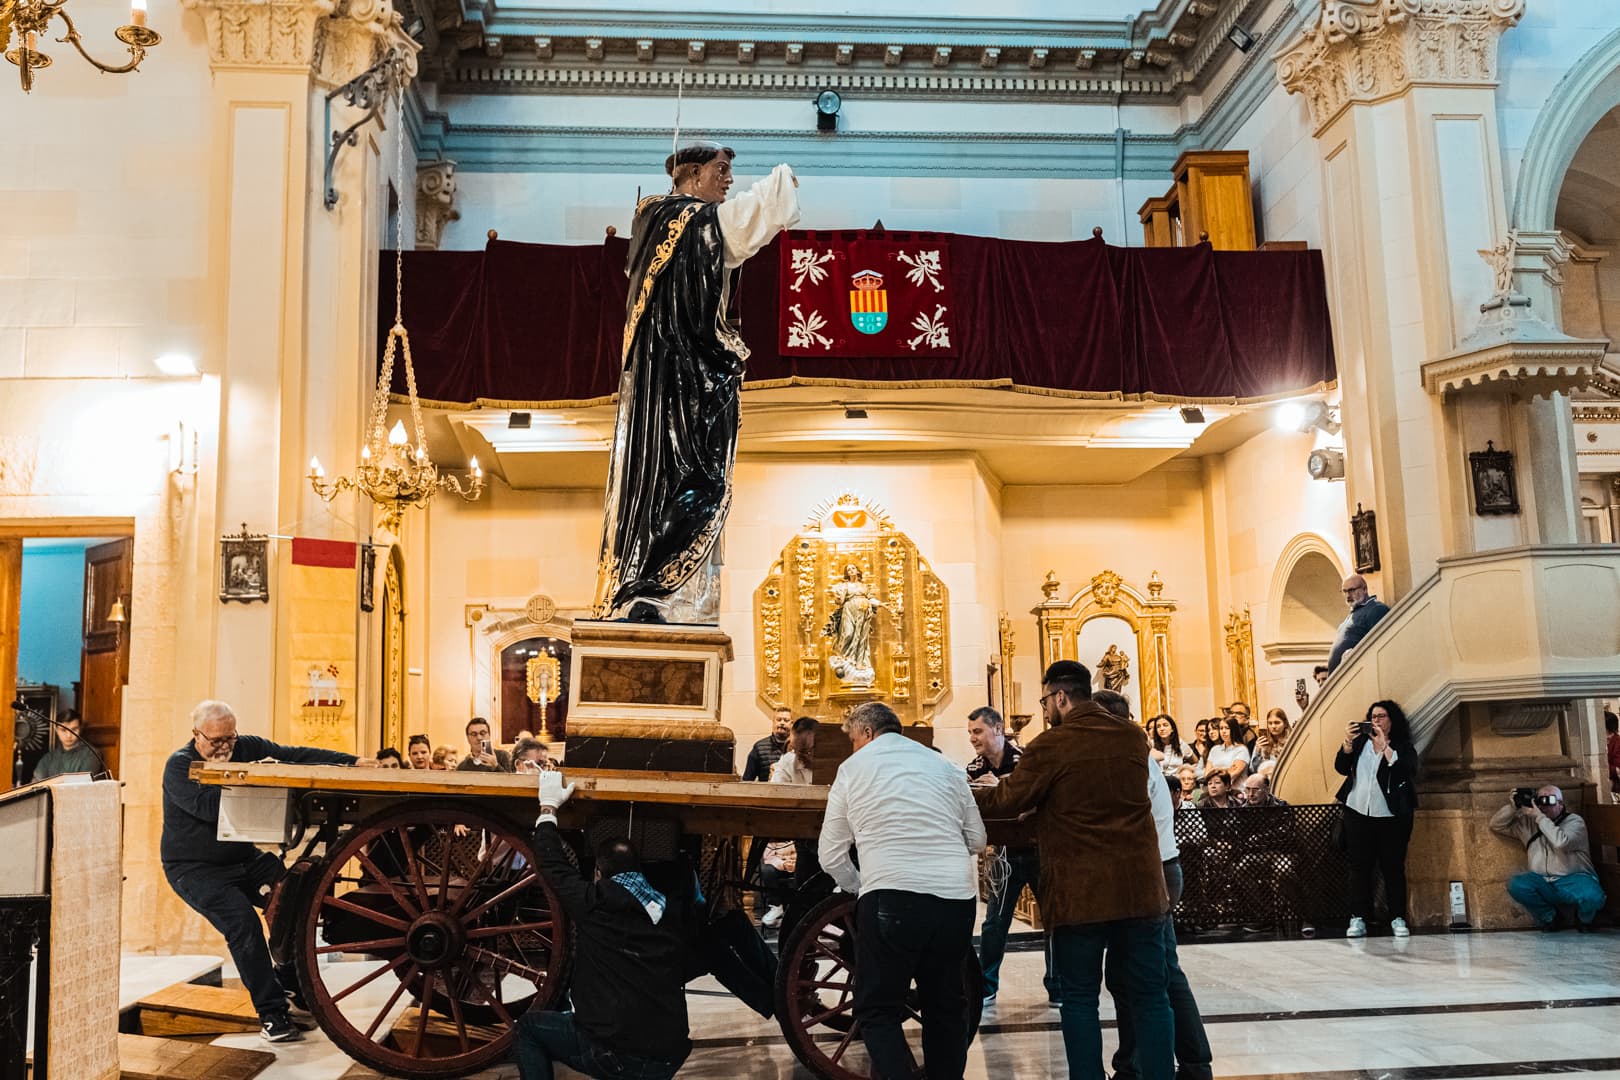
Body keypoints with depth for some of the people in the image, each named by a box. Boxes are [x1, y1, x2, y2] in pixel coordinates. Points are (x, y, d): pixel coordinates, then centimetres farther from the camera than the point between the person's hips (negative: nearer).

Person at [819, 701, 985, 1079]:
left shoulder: (853, 767, 8)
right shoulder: (945, 766, 16)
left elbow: (832, 857, 7)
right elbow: (977, 839, 17)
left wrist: (860, 887, 24)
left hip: (892, 898, -4)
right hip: (957, 898, 4)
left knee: (878, 1009, 6)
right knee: (946, 1004, 19)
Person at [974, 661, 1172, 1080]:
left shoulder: (1052, 744, -10)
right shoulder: (1134, 737, 6)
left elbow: (1006, 801, -2)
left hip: (1079, 892, -4)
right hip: (1140, 887, 4)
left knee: (1079, 998, 7)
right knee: (1149, 996, 10)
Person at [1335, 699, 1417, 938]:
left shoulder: (1402, 746, 4)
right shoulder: (1360, 742, 11)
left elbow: (1408, 770, -15)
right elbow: (1341, 767, 2)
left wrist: (1384, 746, -18)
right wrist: (1348, 741, -11)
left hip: (1391, 816, -2)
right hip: (1358, 813, 2)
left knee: (1393, 867, 0)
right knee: (1359, 867, 0)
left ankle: (1398, 919, 8)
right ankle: (1358, 919, 1)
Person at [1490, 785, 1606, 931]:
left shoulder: (1574, 821, -1)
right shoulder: (1528, 823, 13)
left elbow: (1562, 842, -22)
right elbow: (1496, 825, 13)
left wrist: (1540, 817, -20)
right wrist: (1513, 807, -2)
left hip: (1574, 880, -3)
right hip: (1543, 883, 4)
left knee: (1592, 896, -36)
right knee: (1515, 884, -27)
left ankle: (1583, 919, 3)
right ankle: (1548, 916, 2)